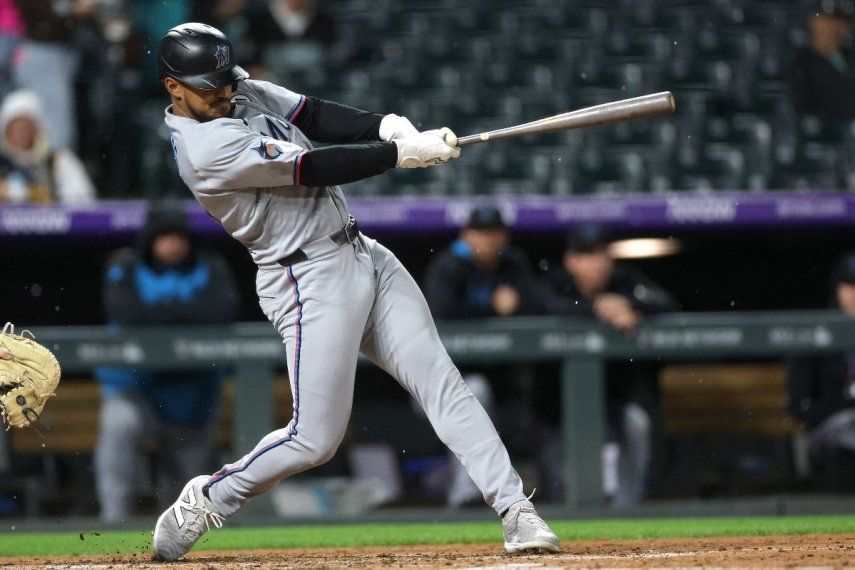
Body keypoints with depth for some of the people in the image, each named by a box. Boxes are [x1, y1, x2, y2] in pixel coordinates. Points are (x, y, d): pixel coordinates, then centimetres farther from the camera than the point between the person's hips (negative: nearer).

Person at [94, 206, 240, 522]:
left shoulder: (210, 269, 2)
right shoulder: (126, 268, -2)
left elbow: (225, 309, -17)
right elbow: (123, 312, -21)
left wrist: (162, 310, -15)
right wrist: (186, 310, -16)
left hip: (192, 395, 2)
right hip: (134, 387, -2)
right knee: (118, 426, -34)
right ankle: (115, 518, -32)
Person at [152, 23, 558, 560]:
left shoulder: (242, 89, 6)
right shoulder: (206, 148, -21)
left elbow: (315, 116, 3)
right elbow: (314, 169, -22)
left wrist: (386, 125, -15)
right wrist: (403, 152, -19)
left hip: (365, 255, 8)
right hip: (311, 281, -8)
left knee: (442, 382, -1)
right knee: (316, 439, -7)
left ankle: (516, 511, -4)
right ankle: (206, 501, 15)